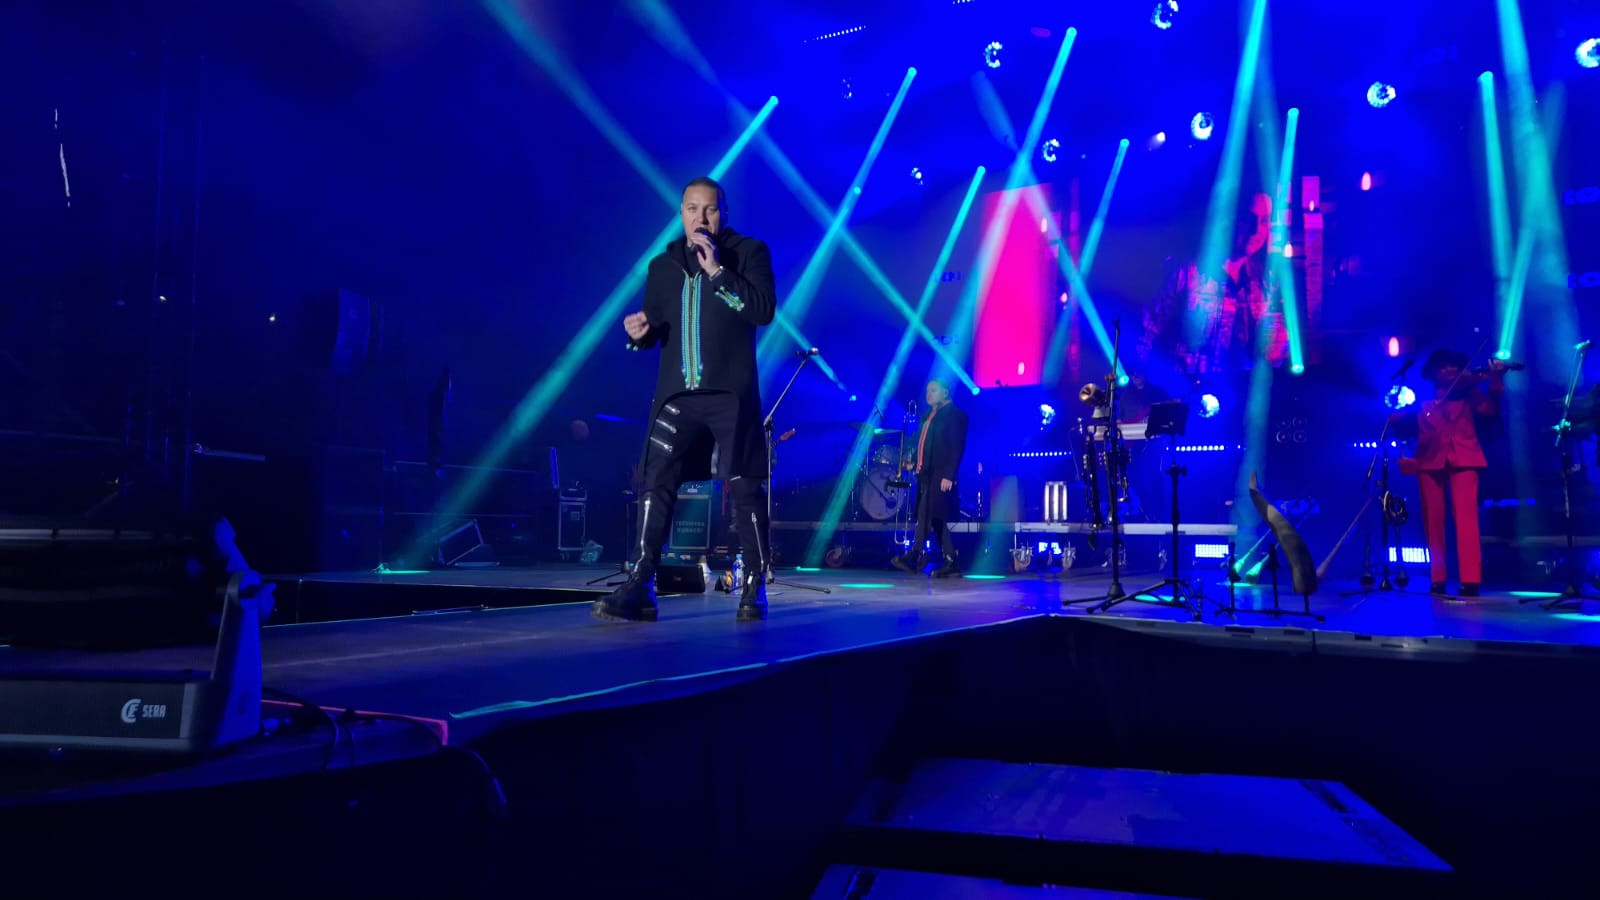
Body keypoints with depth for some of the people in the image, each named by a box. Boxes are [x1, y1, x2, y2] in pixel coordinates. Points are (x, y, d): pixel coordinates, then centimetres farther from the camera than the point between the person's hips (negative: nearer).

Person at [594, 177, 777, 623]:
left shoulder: (749, 252, 5)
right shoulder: (663, 265, 16)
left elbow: (764, 310, -10)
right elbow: (653, 332, 20)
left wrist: (717, 270, -15)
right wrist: (639, 331, -3)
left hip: (730, 392, -3)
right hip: (676, 393, 4)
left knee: (744, 487, -1)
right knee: (655, 483, -6)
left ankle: (754, 587, 10)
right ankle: (639, 589, -6)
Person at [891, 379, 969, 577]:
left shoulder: (955, 414, -4)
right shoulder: (929, 415, 22)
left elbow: (957, 447, -12)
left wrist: (948, 475, -19)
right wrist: (914, 461, 8)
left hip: (940, 475, -8)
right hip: (926, 473, 8)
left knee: (926, 515, -13)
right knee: (937, 518, 7)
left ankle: (914, 556, -15)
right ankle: (950, 561, 10)